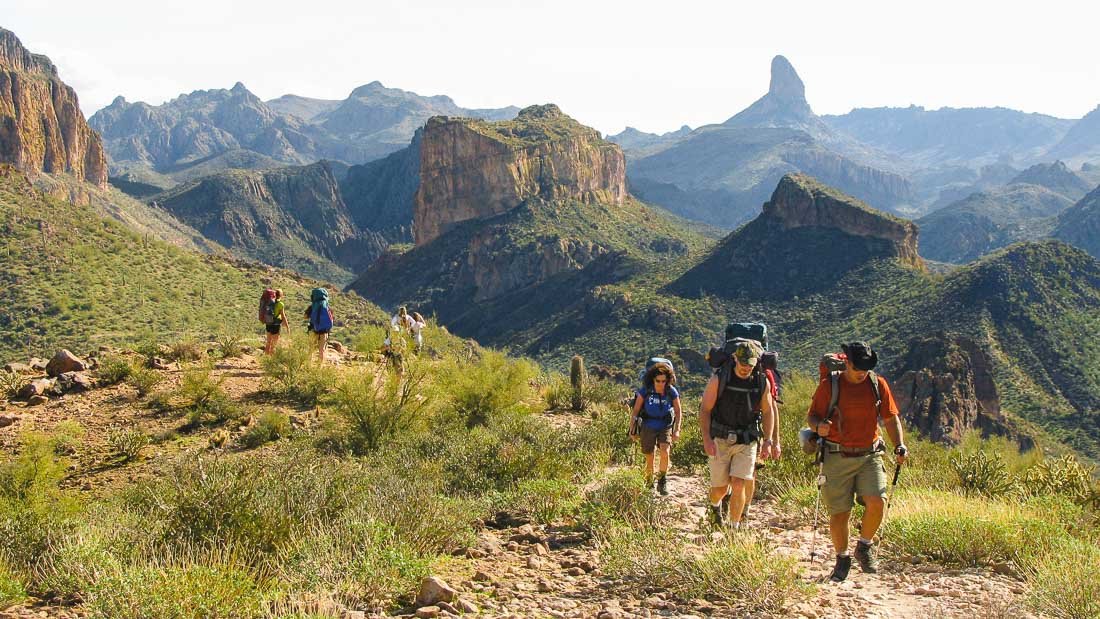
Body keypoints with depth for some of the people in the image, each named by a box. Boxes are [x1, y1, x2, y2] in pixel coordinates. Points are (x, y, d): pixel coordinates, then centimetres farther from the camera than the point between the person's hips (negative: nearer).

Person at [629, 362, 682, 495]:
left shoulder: (672, 392, -12)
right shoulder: (645, 391, -15)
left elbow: (678, 412, 0)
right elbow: (635, 411, -6)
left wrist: (677, 430, -8)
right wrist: (632, 430, -2)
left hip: (665, 428, 0)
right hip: (648, 428, 0)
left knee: (665, 452, -23)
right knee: (649, 459, 5)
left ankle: (662, 482, -5)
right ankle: (648, 483, 27)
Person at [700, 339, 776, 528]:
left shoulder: (763, 383, -3)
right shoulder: (719, 379, -11)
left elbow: (768, 412, 9)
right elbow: (705, 409, -7)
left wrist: (768, 441, 3)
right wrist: (707, 439, -15)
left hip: (747, 441, 1)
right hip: (720, 440, -1)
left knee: (738, 485, -11)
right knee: (720, 488, 6)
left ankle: (734, 527, 5)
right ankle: (715, 505, 41)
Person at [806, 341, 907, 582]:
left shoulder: (878, 384, 6)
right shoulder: (829, 385, -2)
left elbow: (890, 418, 12)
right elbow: (811, 416, 2)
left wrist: (899, 446, -2)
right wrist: (819, 425, -22)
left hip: (869, 456, 2)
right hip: (837, 458, -2)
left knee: (876, 502, -17)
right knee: (838, 513, 0)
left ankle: (864, 547, 9)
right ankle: (842, 559, 22)